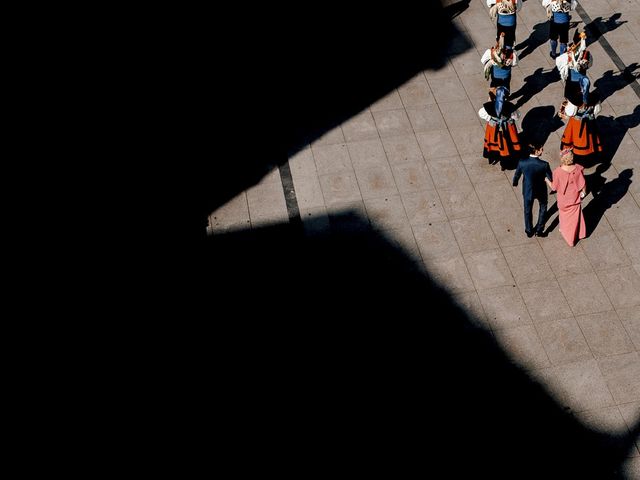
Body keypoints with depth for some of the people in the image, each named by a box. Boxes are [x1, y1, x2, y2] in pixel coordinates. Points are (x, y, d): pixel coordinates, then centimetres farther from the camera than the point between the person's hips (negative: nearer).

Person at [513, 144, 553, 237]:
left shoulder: (522, 163, -25)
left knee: (528, 210, 25)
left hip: (527, 191, 1)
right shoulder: (544, 164, -30)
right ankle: (539, 230, 35)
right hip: (541, 191, -1)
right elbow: (551, 179, -17)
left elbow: (517, 175, -7)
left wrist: (515, 183, 15)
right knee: (543, 207, 29)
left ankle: (529, 231, 42)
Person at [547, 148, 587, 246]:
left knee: (564, 215, 26)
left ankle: (565, 230, 50)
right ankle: (579, 233, 50)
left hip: (564, 199, -2)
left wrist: (546, 180, -3)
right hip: (575, 197, 3)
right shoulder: (578, 168, -24)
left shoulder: (558, 172, -33)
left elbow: (554, 187, -19)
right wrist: (583, 192, 11)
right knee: (575, 214, 28)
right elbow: (583, 183, -9)